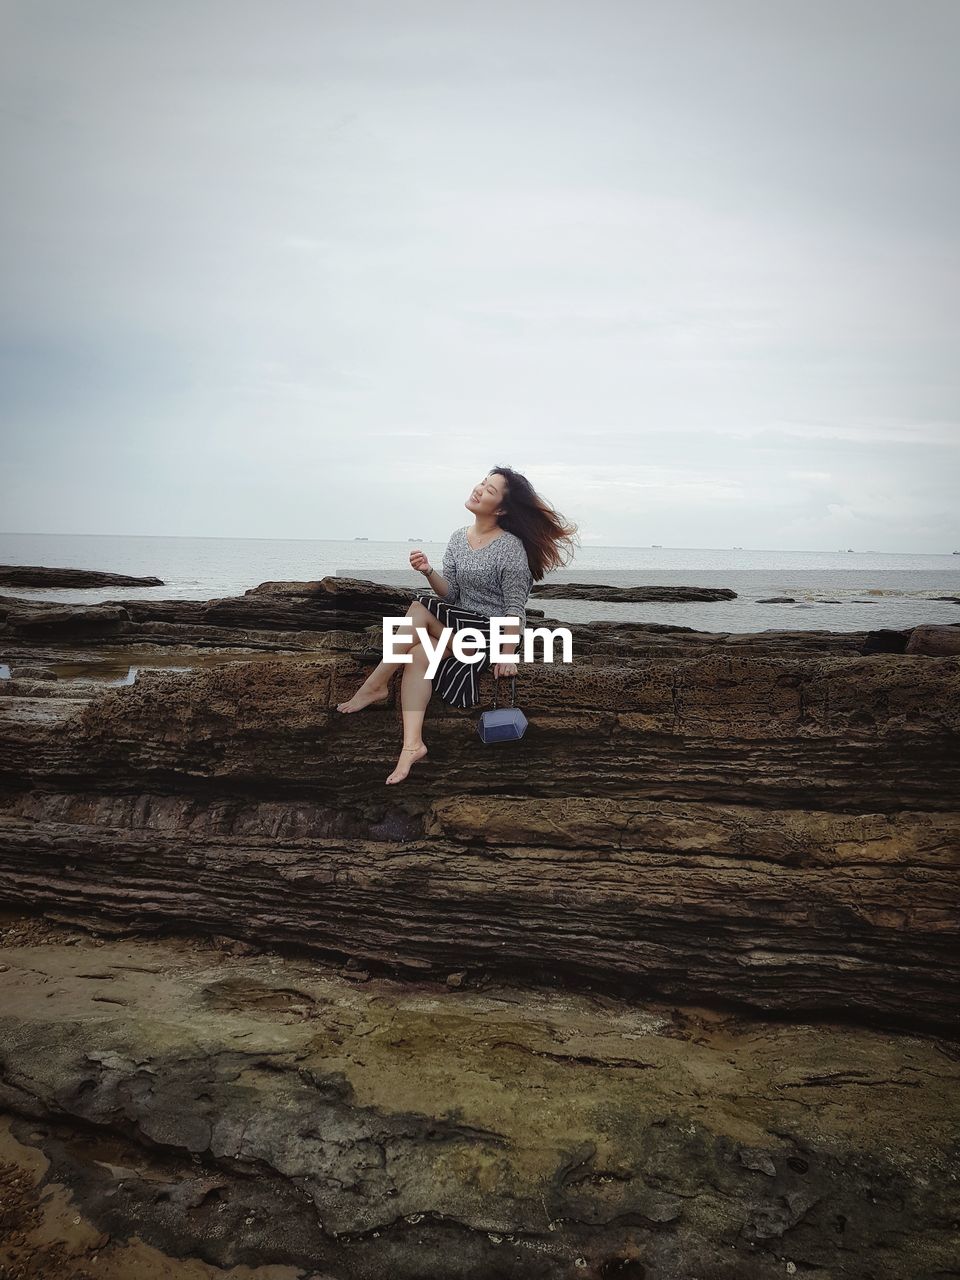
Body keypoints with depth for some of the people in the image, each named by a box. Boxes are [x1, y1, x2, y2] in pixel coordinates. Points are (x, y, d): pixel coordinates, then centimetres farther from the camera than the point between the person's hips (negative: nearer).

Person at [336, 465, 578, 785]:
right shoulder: (459, 537, 8)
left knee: (420, 610, -23)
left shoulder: (511, 547, -14)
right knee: (419, 656, -23)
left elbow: (515, 608, -15)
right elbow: (450, 594, 5)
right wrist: (429, 572, -14)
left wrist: (507, 656, -20)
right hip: (461, 624, 6)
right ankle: (412, 744, -32)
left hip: (493, 633, -6)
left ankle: (374, 686, -12)